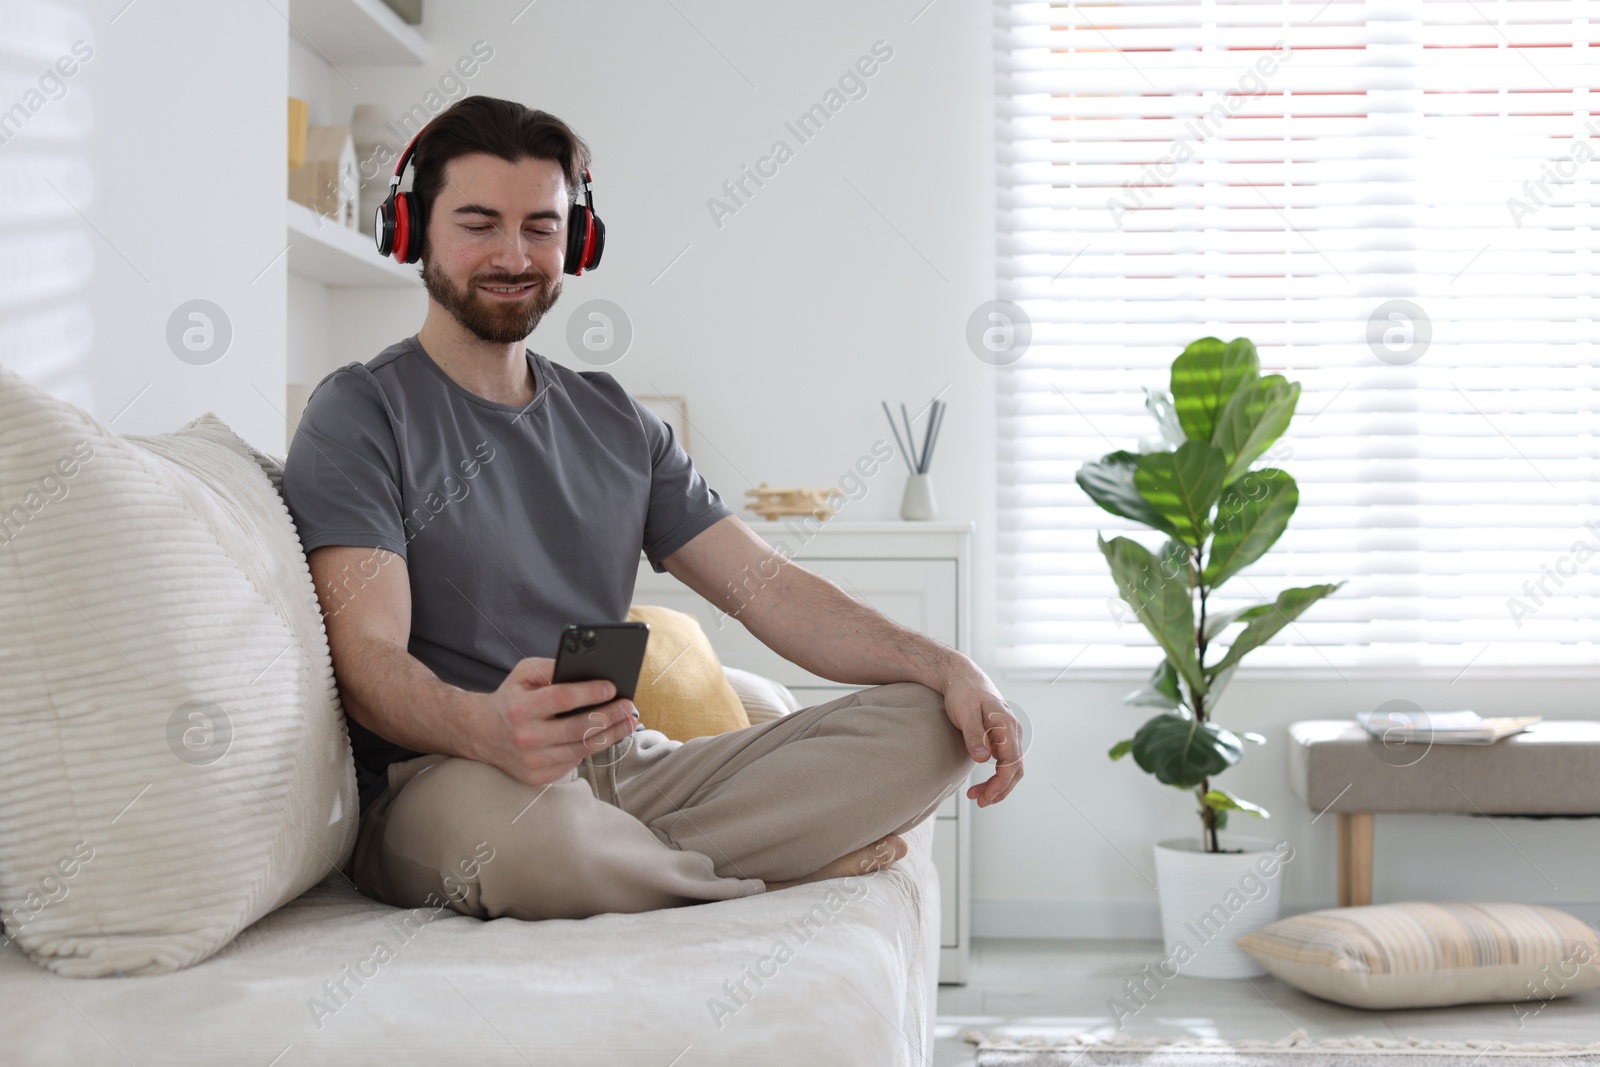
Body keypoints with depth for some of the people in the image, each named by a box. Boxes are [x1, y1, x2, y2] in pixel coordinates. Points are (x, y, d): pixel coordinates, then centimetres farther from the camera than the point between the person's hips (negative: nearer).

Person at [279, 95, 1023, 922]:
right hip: (445, 783, -4)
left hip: (632, 766, 5)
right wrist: (486, 726, -38)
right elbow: (367, 660, -14)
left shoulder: (617, 422, 17)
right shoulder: (360, 413, -1)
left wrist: (945, 667, -7)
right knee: (523, 827, -41)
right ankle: (775, 876, -12)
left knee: (927, 727, -9)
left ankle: (638, 865, -21)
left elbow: (770, 588, 10)